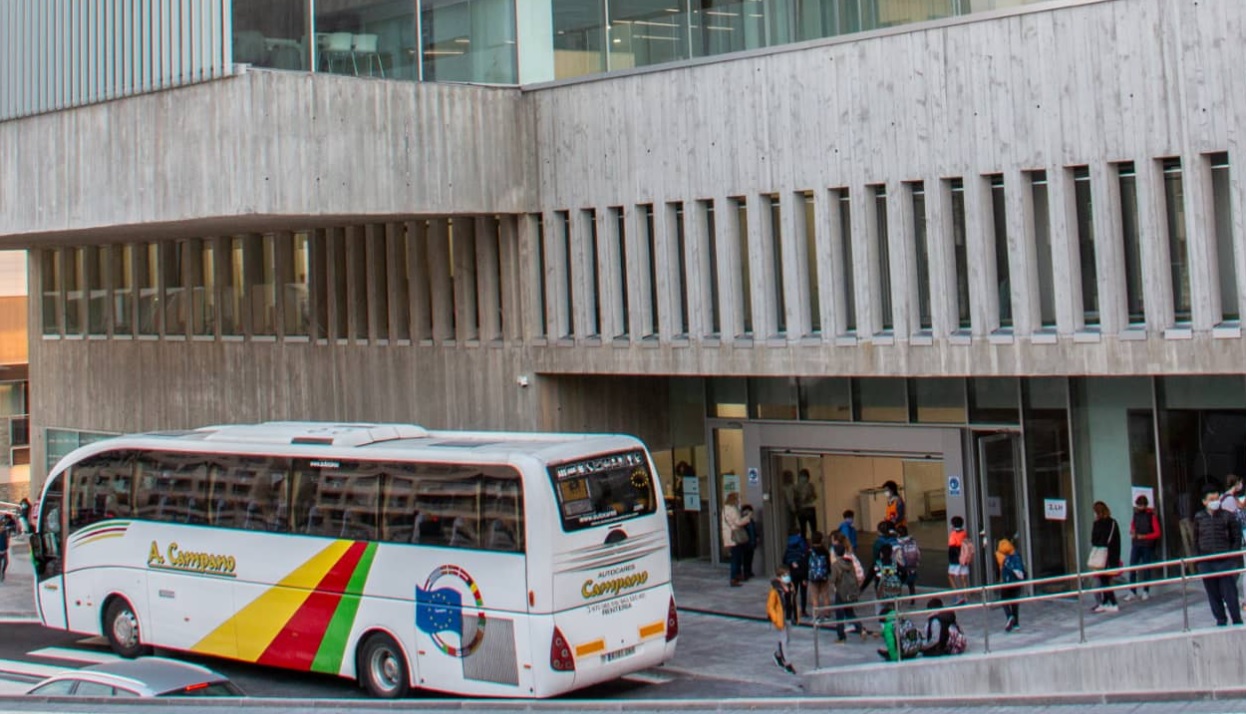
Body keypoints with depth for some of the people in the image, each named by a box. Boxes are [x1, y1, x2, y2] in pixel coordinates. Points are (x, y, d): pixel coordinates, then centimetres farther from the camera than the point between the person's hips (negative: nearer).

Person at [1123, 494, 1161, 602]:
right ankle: (1132, 592, 1)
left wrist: (1144, 536, -17)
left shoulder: (1151, 516, -6)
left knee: (1146, 568, 3)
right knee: (1132, 567, -3)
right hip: (1136, 544, 4)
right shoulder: (1136, 514, 7)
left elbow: (1157, 533, -7)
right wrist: (1132, 532, -1)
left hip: (1147, 545, -4)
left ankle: (1146, 591, 13)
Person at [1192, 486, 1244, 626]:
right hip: (1206, 563, 2)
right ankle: (1221, 620, 18)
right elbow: (1196, 539, 13)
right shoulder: (1199, 518, 6)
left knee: (1229, 593, -3)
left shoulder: (1227, 516, 0)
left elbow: (1237, 537, 3)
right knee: (1213, 594, 7)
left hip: (1224, 562, -2)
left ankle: (1237, 621, 7)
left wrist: (1233, 556, -4)